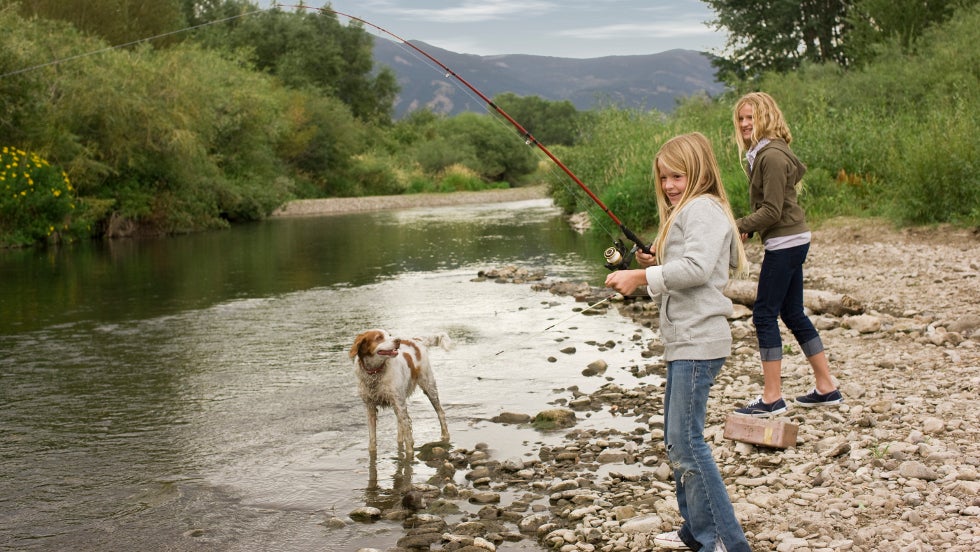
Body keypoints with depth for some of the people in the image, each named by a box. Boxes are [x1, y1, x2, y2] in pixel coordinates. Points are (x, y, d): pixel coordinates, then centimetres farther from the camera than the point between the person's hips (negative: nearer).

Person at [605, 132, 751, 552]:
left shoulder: (703, 208, -10)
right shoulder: (685, 211, 22)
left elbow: (697, 267, -25)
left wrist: (641, 277, -23)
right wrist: (657, 266, 12)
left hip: (697, 342, -11)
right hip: (684, 341, 11)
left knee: (686, 442, -13)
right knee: (677, 439, 16)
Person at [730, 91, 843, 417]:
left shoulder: (772, 156, -17)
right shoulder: (761, 153, 13)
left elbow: (772, 210, -20)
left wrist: (736, 227, -16)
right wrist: (748, 229, 3)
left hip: (785, 243, -10)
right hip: (789, 241, 10)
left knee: (764, 315, -6)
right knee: (793, 314, 14)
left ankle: (772, 398, -1)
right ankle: (826, 388, 21)